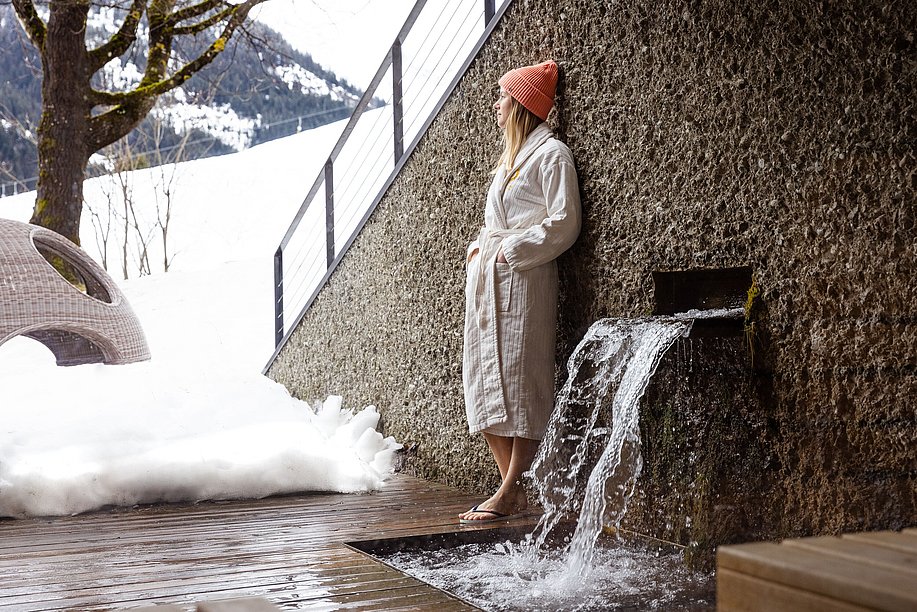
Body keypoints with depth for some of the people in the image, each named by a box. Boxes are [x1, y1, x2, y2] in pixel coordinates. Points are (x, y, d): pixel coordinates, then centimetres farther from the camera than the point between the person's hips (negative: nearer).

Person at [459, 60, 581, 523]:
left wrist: (509, 251, -13)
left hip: (522, 277, -9)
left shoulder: (551, 154, -5)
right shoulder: (510, 156, 23)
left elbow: (563, 224, -13)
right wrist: (479, 248, 10)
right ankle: (511, 489, 10)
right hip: (486, 276, 9)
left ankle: (510, 492, -5)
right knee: (483, 380, 5)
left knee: (519, 381, -8)